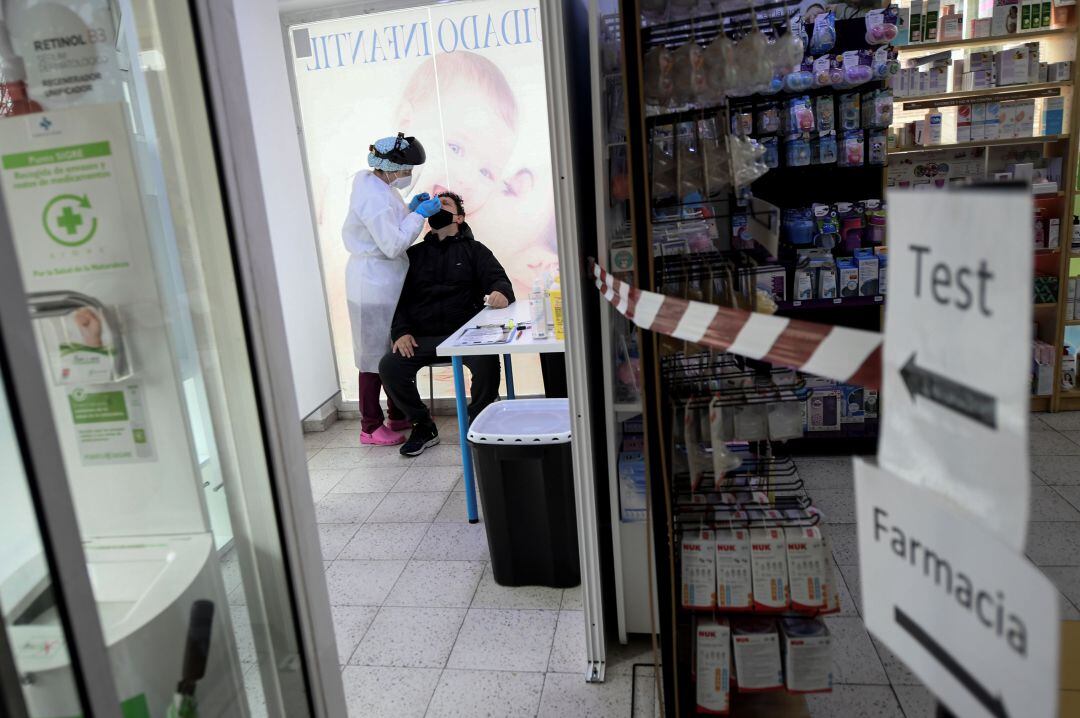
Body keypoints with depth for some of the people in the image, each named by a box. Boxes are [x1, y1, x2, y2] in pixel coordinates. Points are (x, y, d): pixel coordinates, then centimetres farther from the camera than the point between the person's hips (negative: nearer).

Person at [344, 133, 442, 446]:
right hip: (374, 286, -10)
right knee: (375, 353, -1)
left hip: (388, 283, 10)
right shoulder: (373, 196, -21)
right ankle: (370, 427, 11)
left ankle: (399, 415, 28)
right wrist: (419, 214, -16)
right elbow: (393, 244, -23)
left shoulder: (381, 189, 10)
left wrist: (410, 209, 7)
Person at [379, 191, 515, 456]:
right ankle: (423, 427, 0)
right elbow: (399, 297, 12)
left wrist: (501, 292, -25)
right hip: (423, 338, 2)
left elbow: (498, 278, 2)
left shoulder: (473, 250, 14)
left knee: (487, 361, -32)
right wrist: (400, 332, -6)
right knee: (389, 366, -23)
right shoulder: (414, 254, 18)